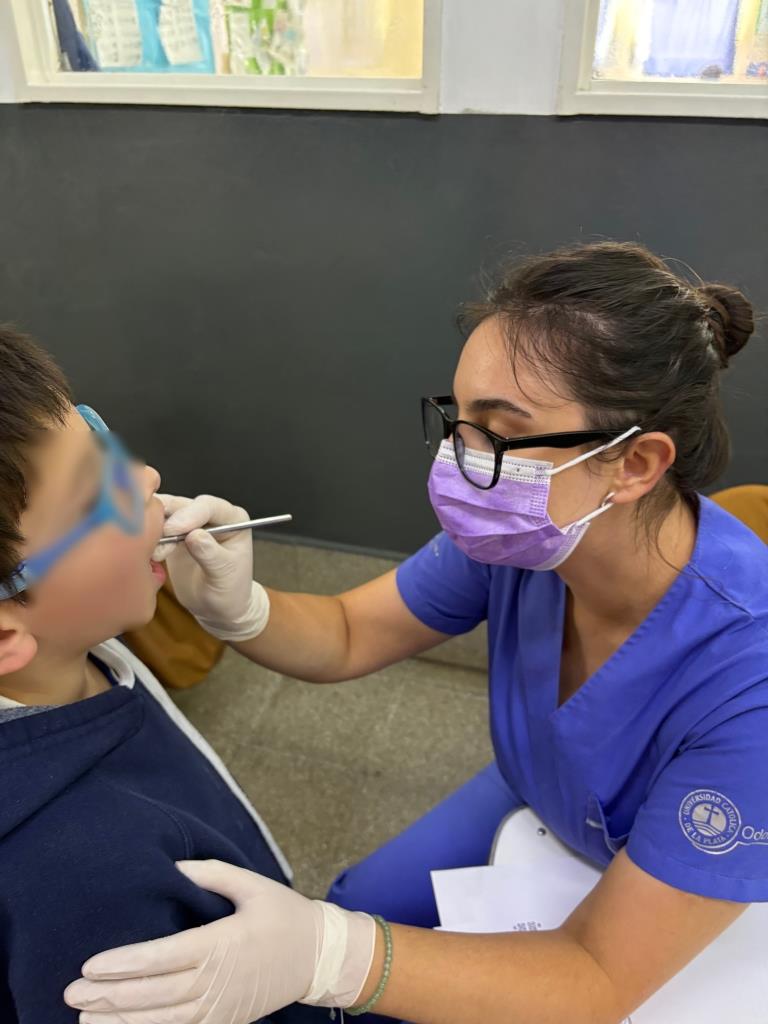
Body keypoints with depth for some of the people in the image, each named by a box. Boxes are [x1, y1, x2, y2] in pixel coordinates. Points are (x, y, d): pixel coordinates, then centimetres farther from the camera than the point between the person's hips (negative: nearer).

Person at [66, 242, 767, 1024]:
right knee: (357, 908, 12)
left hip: (693, 928, -3)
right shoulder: (524, 531, -25)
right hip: (533, 804, 4)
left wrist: (325, 956, -46)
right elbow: (347, 636, -10)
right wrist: (230, 606, -31)